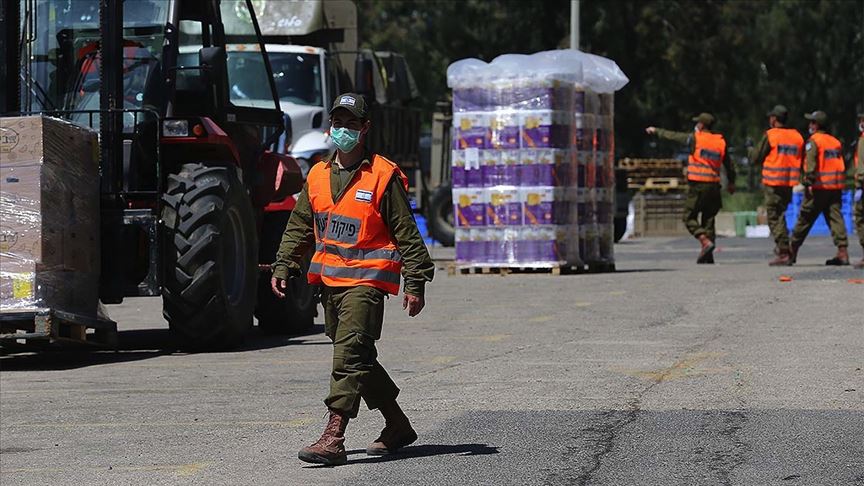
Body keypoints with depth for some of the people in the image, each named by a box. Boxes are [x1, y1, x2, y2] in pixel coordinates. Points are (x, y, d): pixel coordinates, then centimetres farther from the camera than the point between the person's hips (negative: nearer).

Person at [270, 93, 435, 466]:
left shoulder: (384, 176, -5)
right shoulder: (317, 176, 12)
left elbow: (406, 232, -4)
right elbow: (300, 226, 20)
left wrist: (415, 282, -7)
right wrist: (283, 266, 9)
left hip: (367, 279, -7)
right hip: (330, 280, 7)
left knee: (349, 354, -17)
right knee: (360, 359, 14)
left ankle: (333, 439, -22)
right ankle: (397, 427, 28)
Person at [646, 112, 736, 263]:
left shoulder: (695, 139, -4)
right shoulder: (720, 142, 8)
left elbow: (672, 136, 8)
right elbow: (730, 166, 15)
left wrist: (656, 131, 25)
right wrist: (731, 183, 31)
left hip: (697, 185, -5)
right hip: (714, 186, 5)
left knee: (689, 217, 2)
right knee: (708, 219, 10)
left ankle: (705, 242, -19)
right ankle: (708, 256, 6)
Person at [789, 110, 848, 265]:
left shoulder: (813, 141, -6)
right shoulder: (835, 142, 15)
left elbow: (811, 164, -18)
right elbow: (841, 165, 16)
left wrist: (808, 183, -22)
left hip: (818, 187, -6)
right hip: (836, 187, 6)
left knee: (805, 219, 4)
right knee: (836, 218, 0)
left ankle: (792, 251, 14)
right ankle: (843, 252, -11)